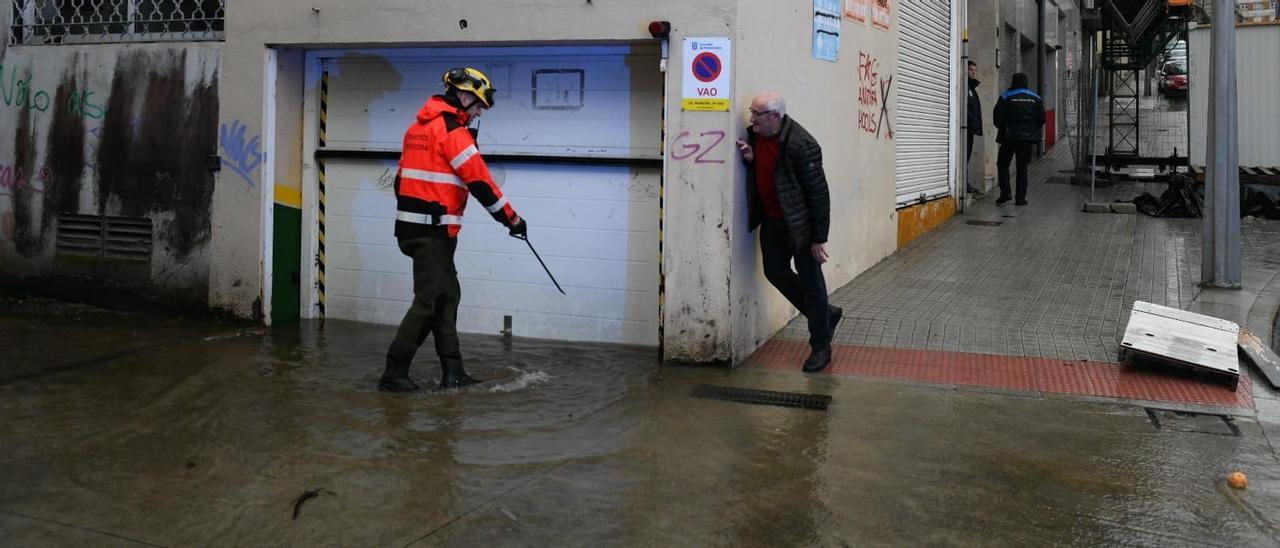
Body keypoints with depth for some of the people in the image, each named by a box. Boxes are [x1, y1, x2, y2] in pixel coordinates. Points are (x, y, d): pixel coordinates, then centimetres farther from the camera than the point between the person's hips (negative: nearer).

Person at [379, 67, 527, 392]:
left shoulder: (418, 127, 15)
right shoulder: (454, 131, -13)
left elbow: (404, 177, 19)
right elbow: (480, 182, -15)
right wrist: (512, 219, -8)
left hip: (411, 225, 10)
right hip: (433, 230, -10)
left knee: (448, 295, 13)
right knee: (429, 301, -4)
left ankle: (452, 372, 15)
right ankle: (394, 373, 0)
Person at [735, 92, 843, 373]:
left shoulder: (800, 144, -24)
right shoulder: (755, 135, 0)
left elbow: (818, 192, -21)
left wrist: (819, 238, -19)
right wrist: (750, 158, -9)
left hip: (799, 223, -8)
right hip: (771, 220, 8)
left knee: (810, 282, 2)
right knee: (776, 271, 15)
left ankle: (821, 347, 15)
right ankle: (826, 314, 34)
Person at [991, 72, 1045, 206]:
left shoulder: (1006, 97, -7)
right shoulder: (1036, 98, 4)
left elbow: (997, 117, -8)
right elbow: (1041, 119, 5)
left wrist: (1002, 129, 10)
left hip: (1009, 137, -3)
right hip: (1028, 138, 3)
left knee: (1003, 164, 10)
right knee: (1022, 167, 8)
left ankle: (1005, 193, -3)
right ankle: (1021, 198, 5)